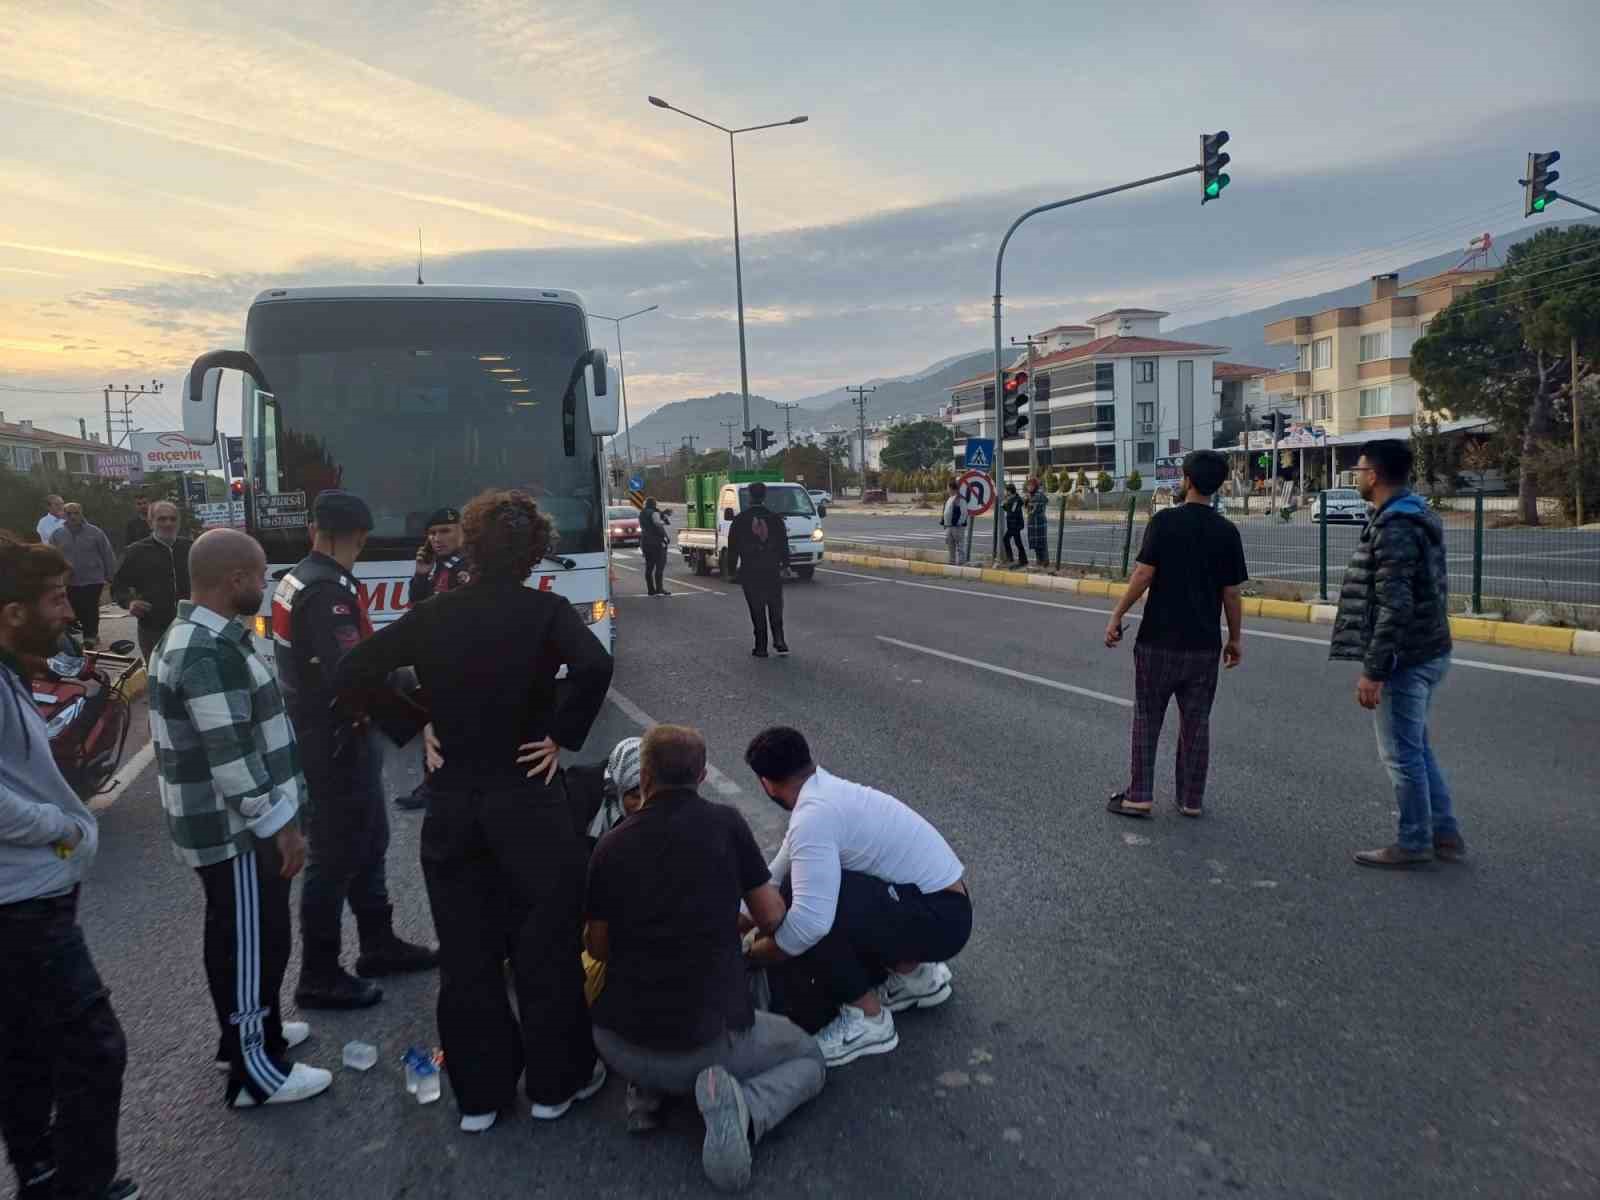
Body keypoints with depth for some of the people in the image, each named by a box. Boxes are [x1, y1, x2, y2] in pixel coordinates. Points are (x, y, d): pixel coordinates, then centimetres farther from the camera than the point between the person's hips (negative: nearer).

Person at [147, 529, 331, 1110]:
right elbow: (230, 757, -28)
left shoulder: (196, 636, 9)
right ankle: (254, 1069, 15)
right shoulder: (210, 654, -26)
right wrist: (281, 825, -21)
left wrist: (275, 818, 22)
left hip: (227, 822, 10)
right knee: (254, 942, 2)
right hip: (235, 828, -10)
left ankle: (249, 1031, 38)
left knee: (238, 937, 22)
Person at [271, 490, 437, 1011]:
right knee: (336, 855, 3)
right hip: (336, 744, -10)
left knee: (368, 842, 19)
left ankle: (379, 946, 33)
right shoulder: (327, 591, -23)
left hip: (324, 734, 10)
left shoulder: (298, 578, 8)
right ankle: (319, 977, 16)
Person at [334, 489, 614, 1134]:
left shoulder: (433, 615, 0)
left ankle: (479, 1093, 27)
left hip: (451, 805, 3)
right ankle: (555, 1081, 26)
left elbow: (352, 674, -1)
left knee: (466, 953, 15)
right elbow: (594, 667, -28)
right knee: (546, 946, 12)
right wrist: (563, 736, -15)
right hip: (529, 802, -3)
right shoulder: (545, 610, -10)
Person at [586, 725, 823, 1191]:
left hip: (618, 1045, 4)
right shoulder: (725, 823, -6)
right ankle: (742, 1110, -8)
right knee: (808, 1057, 23)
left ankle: (647, 1087, 9)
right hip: (710, 1040, -4)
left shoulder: (611, 845, -1)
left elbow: (597, 948, 9)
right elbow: (772, 918, 4)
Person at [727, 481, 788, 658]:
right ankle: (779, 640, 0)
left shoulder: (740, 520, -3)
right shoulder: (775, 518, 1)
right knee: (775, 607, 13)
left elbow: (733, 547, 0)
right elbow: (784, 545, 4)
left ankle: (761, 647, 3)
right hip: (772, 571, 1)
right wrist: (785, 564, 13)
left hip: (749, 572, -1)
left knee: (757, 610, 4)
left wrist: (732, 566, 9)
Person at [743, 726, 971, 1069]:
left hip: (939, 917, -10)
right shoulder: (826, 793, 7)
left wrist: (749, 957, -14)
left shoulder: (813, 816, -22)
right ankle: (913, 973, 22)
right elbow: (773, 879, 17)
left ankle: (867, 1019, -5)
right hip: (940, 904, 10)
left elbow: (810, 921, -31)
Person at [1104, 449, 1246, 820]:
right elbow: (1231, 593, 2)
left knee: (1147, 719, 8)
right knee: (1196, 723, 11)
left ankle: (1138, 796, 10)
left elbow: (1144, 574, -14)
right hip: (1204, 644, 3)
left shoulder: (1164, 521, -9)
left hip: (1159, 640, -3)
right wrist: (1234, 639, 12)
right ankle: (1191, 799, 19)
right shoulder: (1226, 531, 1)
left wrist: (1117, 616, -6)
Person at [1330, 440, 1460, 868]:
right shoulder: (1418, 518, 13)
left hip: (1405, 660, -10)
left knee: (1401, 753, 2)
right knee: (1417, 747, 19)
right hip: (1429, 652, 10)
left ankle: (1413, 843, 13)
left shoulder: (1394, 528, -20)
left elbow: (1395, 607, -25)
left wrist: (1373, 671, -23)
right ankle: (1444, 834, 26)